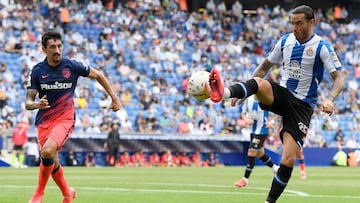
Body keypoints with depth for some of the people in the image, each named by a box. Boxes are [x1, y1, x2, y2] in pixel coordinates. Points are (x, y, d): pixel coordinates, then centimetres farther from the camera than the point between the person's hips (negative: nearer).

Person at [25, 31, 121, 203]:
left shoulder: (72, 66, -7)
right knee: (53, 163, 8)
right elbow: (28, 103, -5)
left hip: (65, 119, -3)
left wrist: (114, 98, 10)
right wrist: (36, 104, -29)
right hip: (44, 121, 3)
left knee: (47, 151, -28)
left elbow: (98, 75, 9)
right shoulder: (37, 71, -4)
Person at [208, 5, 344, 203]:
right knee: (258, 82, -32)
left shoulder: (322, 47, -8)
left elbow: (339, 79, -13)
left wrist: (329, 99, -33)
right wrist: (246, 89, 3)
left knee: (288, 160, -14)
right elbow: (265, 65, 17)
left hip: (302, 106, -3)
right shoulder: (285, 41, 6)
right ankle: (224, 92, -60)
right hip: (280, 95, 3)